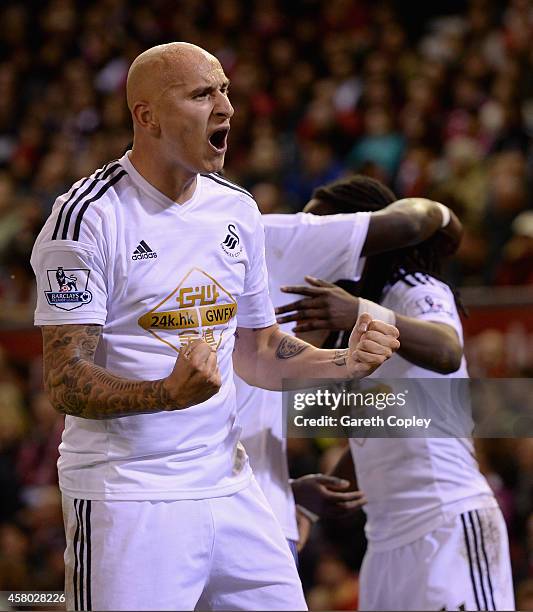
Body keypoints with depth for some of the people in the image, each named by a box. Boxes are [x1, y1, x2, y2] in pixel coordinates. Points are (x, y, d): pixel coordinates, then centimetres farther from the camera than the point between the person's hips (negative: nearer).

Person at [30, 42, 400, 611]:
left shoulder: (237, 209, 10)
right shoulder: (88, 215, -12)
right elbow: (65, 382, -15)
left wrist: (343, 362, 2)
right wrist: (168, 394, -32)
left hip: (227, 488, 6)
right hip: (126, 499, -6)